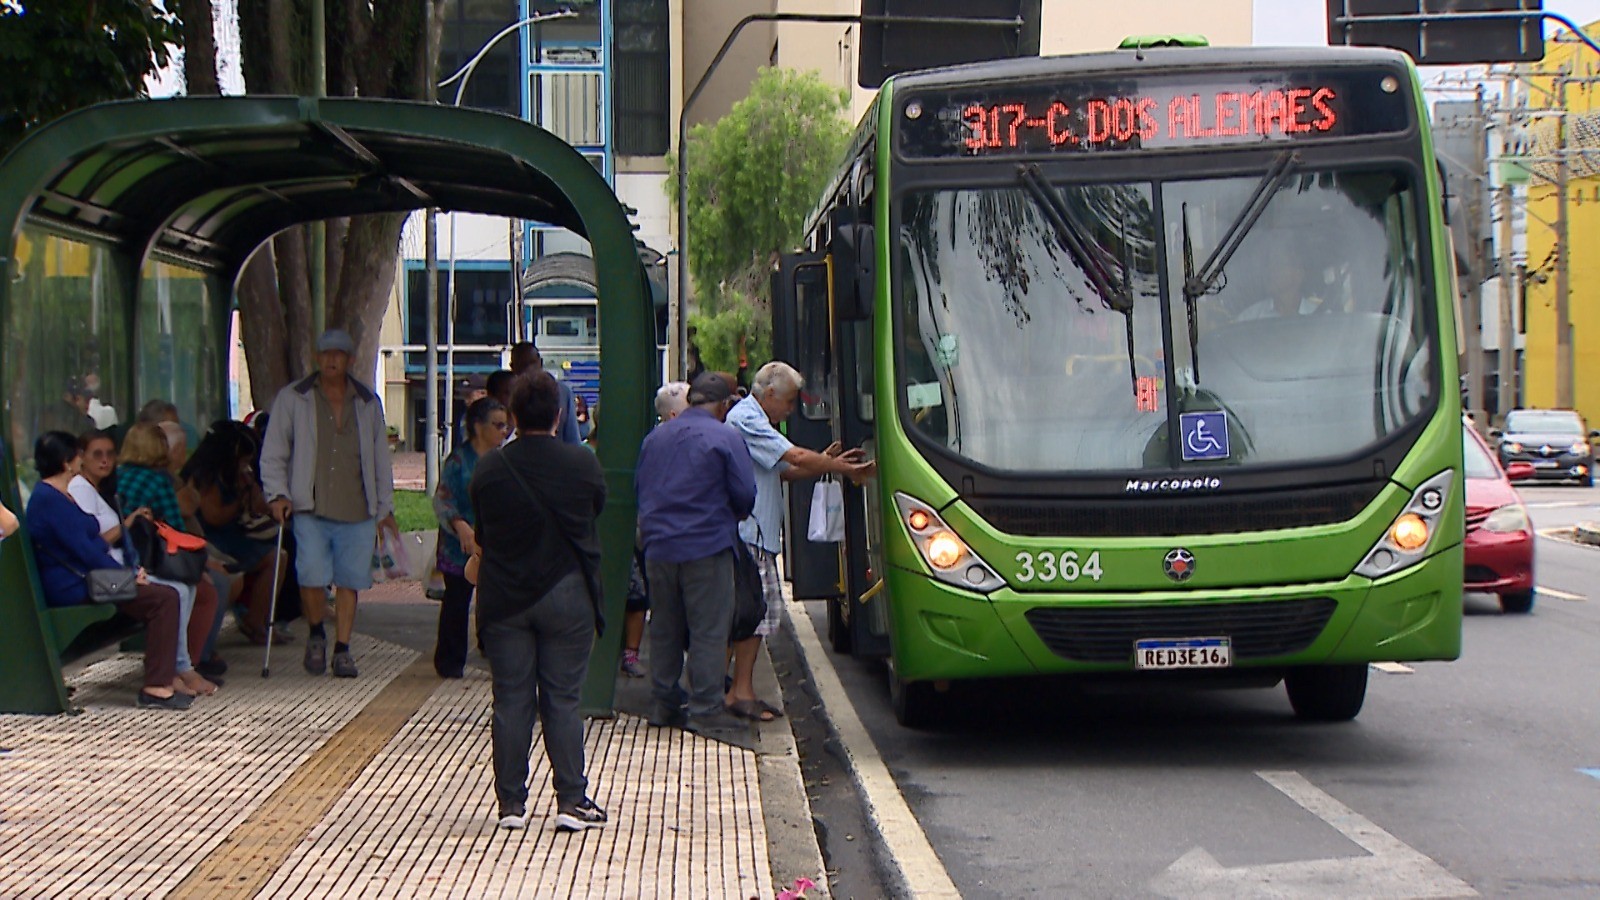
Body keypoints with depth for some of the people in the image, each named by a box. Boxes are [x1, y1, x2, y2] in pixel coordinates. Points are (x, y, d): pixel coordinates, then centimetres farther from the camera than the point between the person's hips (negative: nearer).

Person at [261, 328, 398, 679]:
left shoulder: (368, 403, 14)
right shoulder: (292, 399, 6)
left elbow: (381, 458, 20)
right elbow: (273, 453, 8)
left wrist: (385, 507, 17)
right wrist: (277, 494, -5)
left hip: (357, 511, 2)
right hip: (310, 509, -2)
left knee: (349, 580, 0)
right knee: (312, 577, -14)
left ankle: (342, 650, 12)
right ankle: (316, 635, 12)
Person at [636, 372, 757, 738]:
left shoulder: (655, 437, 9)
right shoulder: (724, 439, -8)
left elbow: (640, 486, 16)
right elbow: (745, 495, -8)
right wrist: (730, 517, 12)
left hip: (658, 547, 6)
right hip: (707, 547, -6)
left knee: (664, 628, 14)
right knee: (709, 630, -1)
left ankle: (662, 703, 19)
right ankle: (705, 709, -2)